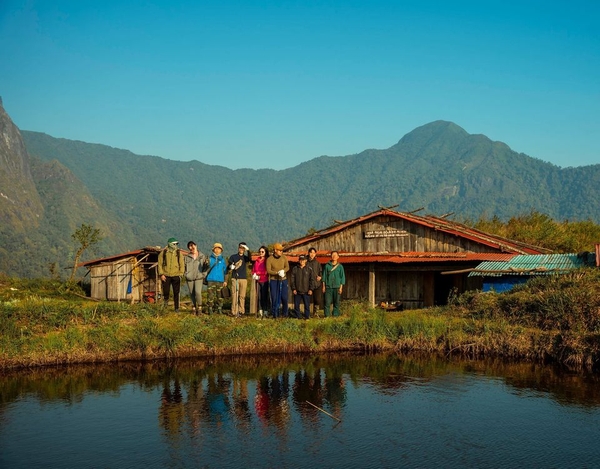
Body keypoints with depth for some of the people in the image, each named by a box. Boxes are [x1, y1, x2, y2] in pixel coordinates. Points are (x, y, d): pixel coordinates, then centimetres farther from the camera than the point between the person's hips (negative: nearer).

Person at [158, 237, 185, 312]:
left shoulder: (179, 253, 5)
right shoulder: (163, 253, 1)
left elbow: (182, 264, 7)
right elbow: (160, 264, 4)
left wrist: (180, 274, -1)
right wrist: (161, 274, -5)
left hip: (176, 276, 1)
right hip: (166, 276, -1)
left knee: (176, 293, 1)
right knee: (166, 291, -1)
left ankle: (176, 308, 8)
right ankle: (166, 300, 28)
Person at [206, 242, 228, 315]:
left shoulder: (222, 260, 12)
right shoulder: (210, 259, 6)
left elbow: (225, 271, 14)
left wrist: (225, 280, 7)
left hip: (220, 281, 2)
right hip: (211, 280, -2)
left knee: (220, 295, 2)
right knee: (210, 295, -7)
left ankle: (219, 309, 9)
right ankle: (210, 309, 0)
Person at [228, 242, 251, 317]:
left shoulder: (245, 257, 12)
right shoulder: (233, 257, 11)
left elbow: (250, 258, -12)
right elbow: (228, 266, 8)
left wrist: (247, 249, -24)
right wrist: (231, 267, -15)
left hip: (243, 278, 1)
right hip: (235, 278, -1)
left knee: (242, 296, 0)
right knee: (234, 295, -6)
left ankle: (241, 311, 5)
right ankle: (234, 312, -6)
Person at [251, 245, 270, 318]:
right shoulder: (257, 261, 13)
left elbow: (267, 271, -10)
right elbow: (254, 269, 18)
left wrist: (259, 275, -10)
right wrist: (254, 274, -1)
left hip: (265, 280, -5)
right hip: (258, 280, 5)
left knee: (264, 296, -5)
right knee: (259, 296, 6)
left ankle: (265, 311, -2)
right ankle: (260, 311, 11)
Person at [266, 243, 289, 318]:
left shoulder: (284, 258, 3)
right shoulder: (269, 259, -6)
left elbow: (287, 267, 2)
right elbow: (268, 270, -10)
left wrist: (283, 271, -19)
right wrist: (277, 272, -23)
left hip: (283, 280, 2)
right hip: (274, 280, -2)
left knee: (284, 297, 2)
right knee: (274, 298, 0)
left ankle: (284, 313, 18)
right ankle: (275, 314, 10)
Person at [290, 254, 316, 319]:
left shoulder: (309, 269, 2)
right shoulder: (295, 269, 5)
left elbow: (312, 280, 3)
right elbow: (292, 280, 5)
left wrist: (311, 289, -4)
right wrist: (293, 289, -3)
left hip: (306, 292, -1)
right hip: (297, 292, 1)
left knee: (307, 305, 2)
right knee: (296, 305, 5)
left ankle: (307, 317, 11)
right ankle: (298, 317, 14)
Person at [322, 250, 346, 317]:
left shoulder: (340, 266, 5)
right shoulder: (327, 265, 7)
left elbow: (342, 277, 5)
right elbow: (324, 276, 10)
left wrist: (341, 287, -2)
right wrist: (324, 286, 4)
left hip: (337, 287, 0)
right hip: (328, 287, 0)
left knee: (336, 303, 1)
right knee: (327, 303, -4)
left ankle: (335, 315, 7)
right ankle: (326, 316, 1)